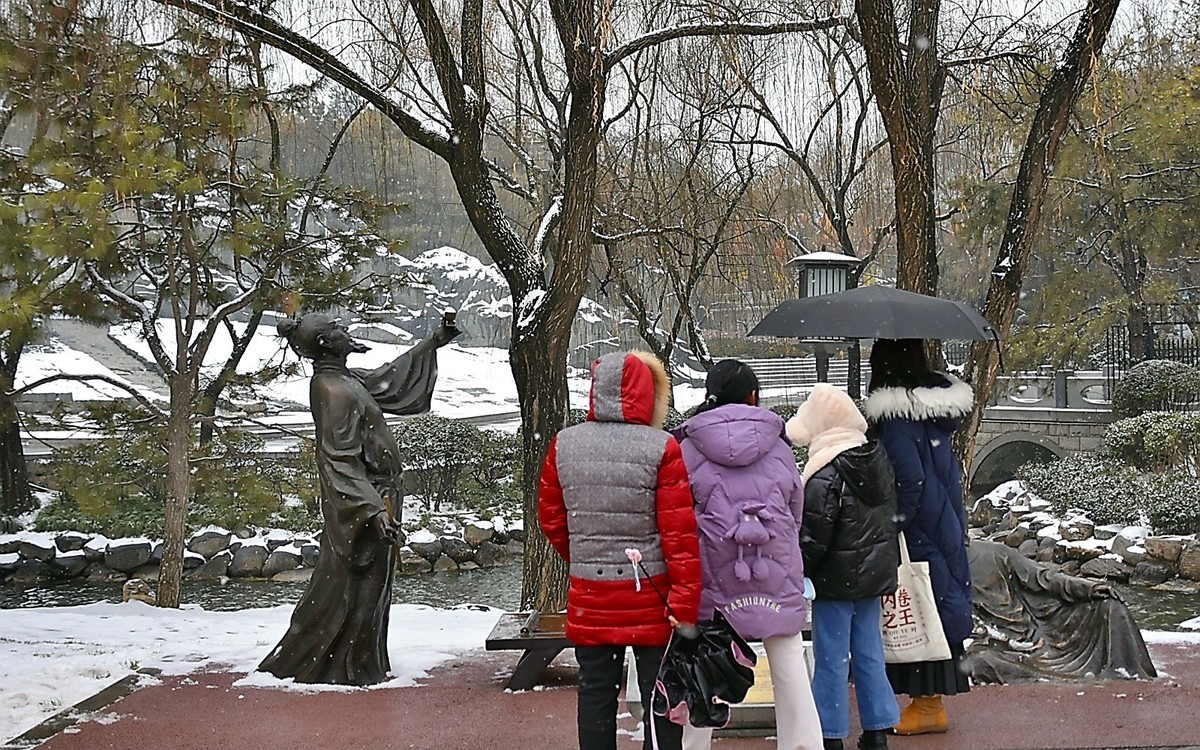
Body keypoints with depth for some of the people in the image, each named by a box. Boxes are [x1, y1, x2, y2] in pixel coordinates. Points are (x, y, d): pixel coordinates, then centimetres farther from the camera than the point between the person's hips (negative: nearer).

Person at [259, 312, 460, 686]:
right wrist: (373, 509, -28)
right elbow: (341, 460, -24)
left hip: (372, 499, 10)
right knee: (354, 586, -2)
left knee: (370, 584, 16)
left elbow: (390, 378, 26)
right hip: (360, 506, -10)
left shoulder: (346, 380, 9)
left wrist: (434, 342, 26)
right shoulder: (333, 391, -20)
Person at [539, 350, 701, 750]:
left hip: (589, 599, 3)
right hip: (650, 598, -3)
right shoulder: (662, 449, -12)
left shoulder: (563, 446, 0)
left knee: (596, 692, 12)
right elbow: (679, 533, -14)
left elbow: (551, 519, 9)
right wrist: (684, 604, -12)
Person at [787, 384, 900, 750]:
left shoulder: (825, 474, -20)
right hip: (875, 572, 8)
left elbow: (813, 536, -19)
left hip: (836, 578, -8)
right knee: (869, 653, 15)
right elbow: (891, 517, 14)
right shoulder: (879, 460, 5)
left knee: (831, 657, 1)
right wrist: (885, 563, 23)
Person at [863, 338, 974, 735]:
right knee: (940, 604, 13)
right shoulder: (937, 407, 6)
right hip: (946, 524, 9)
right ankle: (931, 700, 22)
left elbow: (909, 480, -23)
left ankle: (928, 705, 8)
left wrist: (892, 525, -14)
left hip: (917, 533, -9)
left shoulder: (897, 417, -19)